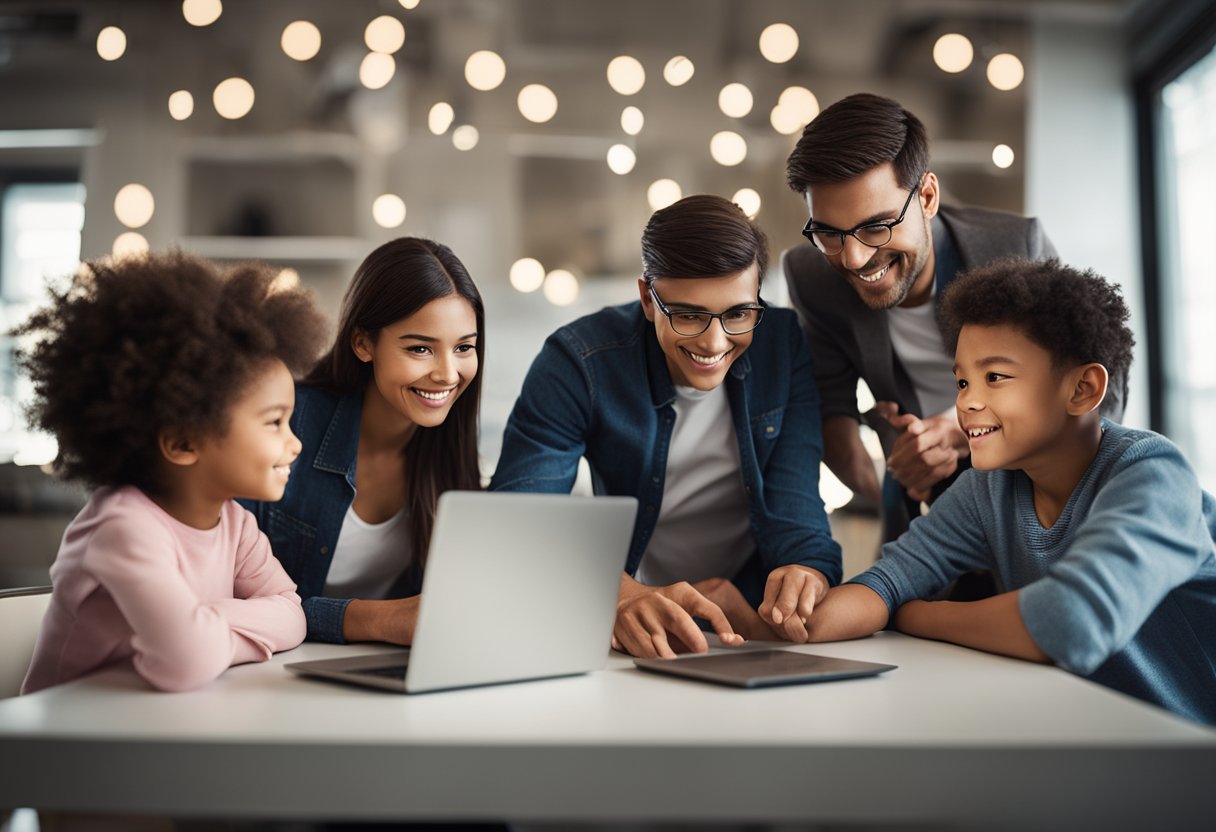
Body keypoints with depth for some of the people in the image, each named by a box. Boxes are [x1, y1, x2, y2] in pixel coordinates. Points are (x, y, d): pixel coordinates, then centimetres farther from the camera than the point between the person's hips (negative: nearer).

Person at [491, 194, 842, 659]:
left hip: (757, 613, 2)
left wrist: (808, 572, -38)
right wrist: (624, 598, -44)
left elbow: (793, 492, -14)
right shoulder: (578, 364, -15)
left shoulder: (788, 347, -10)